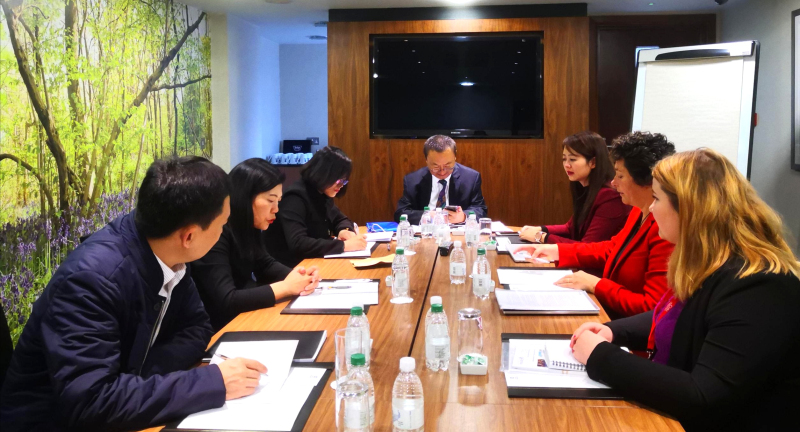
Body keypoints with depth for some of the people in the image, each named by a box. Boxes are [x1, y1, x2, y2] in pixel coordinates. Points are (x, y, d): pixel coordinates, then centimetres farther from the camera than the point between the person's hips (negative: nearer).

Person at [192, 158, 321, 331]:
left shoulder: (246, 227, 1)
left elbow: (265, 265, 14)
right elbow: (225, 302, -31)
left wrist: (295, 275, -8)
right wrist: (286, 287, -25)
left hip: (245, 316, 8)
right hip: (221, 329, -8)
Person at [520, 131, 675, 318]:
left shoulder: (667, 231, -26)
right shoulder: (640, 212, 6)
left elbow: (652, 307, -26)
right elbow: (612, 249, 19)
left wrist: (594, 284, -19)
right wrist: (557, 251, 10)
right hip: (608, 313, 9)